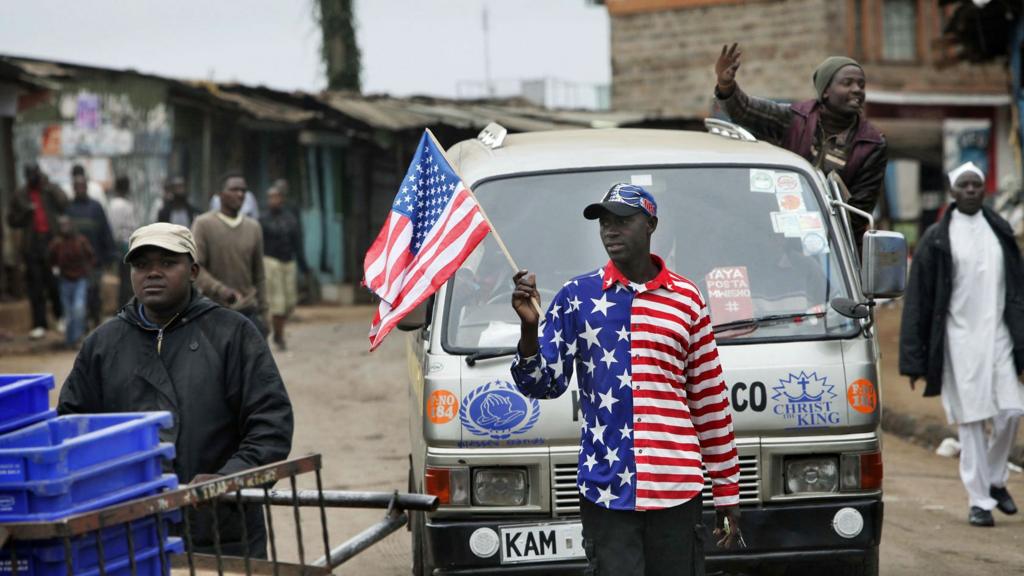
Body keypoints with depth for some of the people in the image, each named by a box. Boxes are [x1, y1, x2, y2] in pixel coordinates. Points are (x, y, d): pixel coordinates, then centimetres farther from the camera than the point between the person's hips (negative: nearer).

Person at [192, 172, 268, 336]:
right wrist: (222, 291, -26)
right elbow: (195, 268, -13)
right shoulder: (203, 224, -4)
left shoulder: (253, 227, 8)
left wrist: (262, 310, 9)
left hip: (247, 310, 3)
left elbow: (258, 275, 13)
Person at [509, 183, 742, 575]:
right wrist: (529, 327, -14)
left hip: (675, 490, 1)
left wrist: (727, 492, 10)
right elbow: (544, 384, 4)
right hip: (606, 493, -1)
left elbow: (710, 400, 10)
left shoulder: (686, 300, 7)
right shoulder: (577, 296, 6)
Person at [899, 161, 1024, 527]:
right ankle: (979, 500, 6)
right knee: (970, 420, -1)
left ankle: (995, 480, 21)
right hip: (959, 341, -3)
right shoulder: (937, 239, -1)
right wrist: (914, 359, -5)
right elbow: (918, 300, -1)